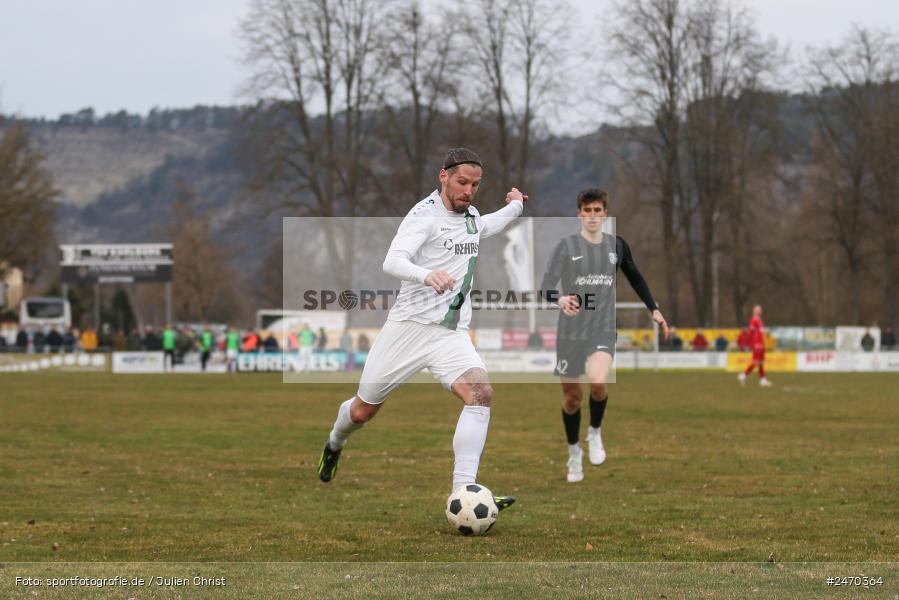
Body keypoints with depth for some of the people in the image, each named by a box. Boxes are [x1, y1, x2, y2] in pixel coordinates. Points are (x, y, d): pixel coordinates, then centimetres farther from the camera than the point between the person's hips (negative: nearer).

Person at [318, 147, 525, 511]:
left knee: (480, 393, -24)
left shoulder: (471, 217, 12)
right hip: (409, 327, -5)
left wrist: (514, 206, 40)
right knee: (363, 411, 9)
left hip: (452, 334, 5)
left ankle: (463, 491, -30)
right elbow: (392, 262, -29)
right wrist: (427, 275, -46)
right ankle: (335, 444, 46)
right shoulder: (424, 215, -13)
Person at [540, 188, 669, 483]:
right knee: (572, 396, 7)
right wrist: (560, 299, -34)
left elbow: (635, 278, 22)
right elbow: (546, 286, -13)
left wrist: (654, 309, 19)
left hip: (603, 330, 1)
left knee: (598, 382, -26)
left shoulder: (617, 246, 5)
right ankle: (574, 451, 31)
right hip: (570, 332, -1)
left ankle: (595, 433, 2)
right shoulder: (567, 246, -5)